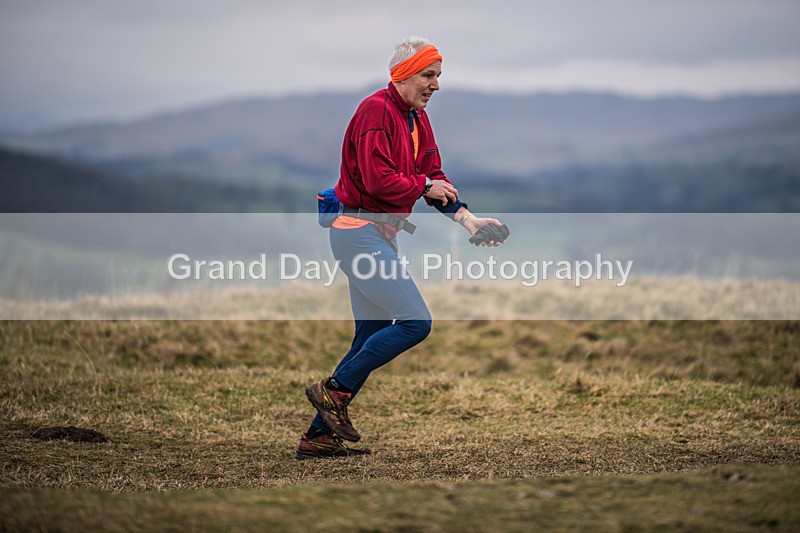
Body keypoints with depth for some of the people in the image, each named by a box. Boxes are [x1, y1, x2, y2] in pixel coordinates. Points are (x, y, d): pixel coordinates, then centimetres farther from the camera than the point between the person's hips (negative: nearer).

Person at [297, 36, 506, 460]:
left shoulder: (417, 120, 17)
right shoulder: (376, 110, -14)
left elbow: (434, 179, 13)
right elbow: (377, 179, -23)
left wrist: (467, 218, -1)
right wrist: (424, 186, -10)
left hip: (379, 235, 10)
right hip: (359, 230, -10)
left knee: (372, 340, 10)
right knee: (416, 322, -14)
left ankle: (319, 436, 13)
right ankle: (335, 390, -7)